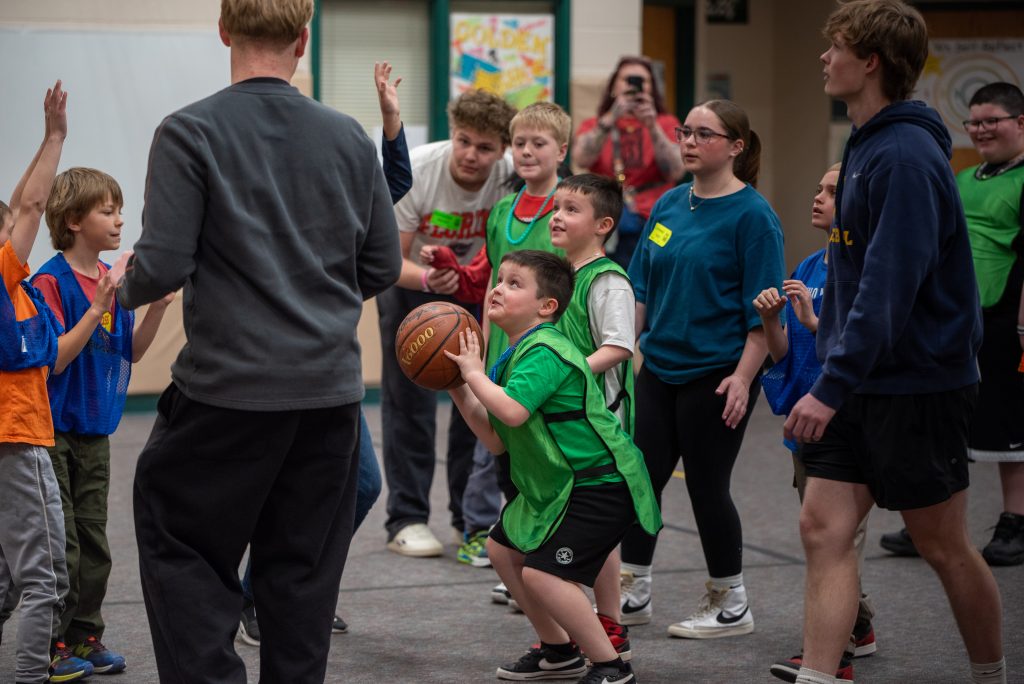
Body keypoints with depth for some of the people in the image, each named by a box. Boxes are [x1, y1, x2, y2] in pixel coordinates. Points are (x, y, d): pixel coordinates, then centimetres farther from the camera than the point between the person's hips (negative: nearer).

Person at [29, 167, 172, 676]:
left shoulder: (113, 279, 6)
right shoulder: (51, 281, -14)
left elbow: (131, 352, 11)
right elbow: (55, 358, -19)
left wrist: (157, 306, -5)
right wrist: (97, 310, -27)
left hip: (95, 432, 7)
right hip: (54, 431, -7)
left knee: (93, 541, 12)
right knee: (60, 544, -3)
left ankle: (85, 634, 21)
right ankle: (51, 641, 7)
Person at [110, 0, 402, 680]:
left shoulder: (189, 132, -9)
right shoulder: (349, 137, 4)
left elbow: (164, 266, -13)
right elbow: (383, 267, 9)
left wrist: (124, 284, 9)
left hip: (227, 389, -4)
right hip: (330, 388, 4)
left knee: (178, 543, 9)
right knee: (302, 568, 12)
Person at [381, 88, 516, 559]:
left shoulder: (511, 178, -25)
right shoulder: (415, 171, -30)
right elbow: (391, 259, -24)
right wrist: (428, 279, -44)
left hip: (473, 286, 2)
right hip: (409, 281, -2)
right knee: (409, 400, -5)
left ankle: (475, 518, 14)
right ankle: (406, 520, 3)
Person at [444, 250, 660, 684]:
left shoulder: (545, 353, -20)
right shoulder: (515, 355, 10)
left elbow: (512, 412, -37)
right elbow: (496, 440, 9)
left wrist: (474, 374, -21)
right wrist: (459, 390, 3)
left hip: (601, 485, -11)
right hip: (553, 485, 11)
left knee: (542, 572, -18)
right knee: (503, 548, 18)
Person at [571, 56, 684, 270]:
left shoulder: (665, 123, 12)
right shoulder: (593, 125, 14)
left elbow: (675, 172, -4)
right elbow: (581, 160, -7)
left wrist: (652, 127, -13)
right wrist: (611, 119, -15)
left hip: (652, 226, -1)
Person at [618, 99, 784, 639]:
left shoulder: (751, 214, -11)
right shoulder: (669, 205, 8)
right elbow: (642, 287, 15)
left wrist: (744, 377, -19)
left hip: (715, 374, -6)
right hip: (659, 367, 6)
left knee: (707, 486, 1)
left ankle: (730, 605, 16)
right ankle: (632, 594, 20)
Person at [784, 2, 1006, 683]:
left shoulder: (906, 156, -20)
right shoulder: (867, 146, 11)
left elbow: (889, 289, -26)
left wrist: (832, 385, -27)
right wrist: (832, 380, 18)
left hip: (919, 387, -9)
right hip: (861, 385, 9)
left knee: (944, 546, 5)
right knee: (824, 528, 0)